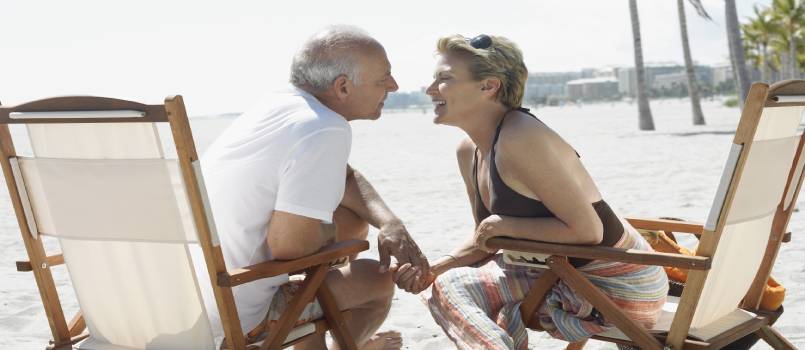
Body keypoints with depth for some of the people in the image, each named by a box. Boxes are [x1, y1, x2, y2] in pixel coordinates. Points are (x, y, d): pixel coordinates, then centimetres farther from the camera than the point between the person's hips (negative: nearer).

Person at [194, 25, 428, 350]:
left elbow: (346, 177, 16)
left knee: (354, 221, 19)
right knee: (380, 280, 9)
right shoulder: (327, 133, -25)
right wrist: (329, 231, -4)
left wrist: (389, 223, -2)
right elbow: (288, 245, -25)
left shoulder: (283, 104, 3)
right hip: (235, 317, -8)